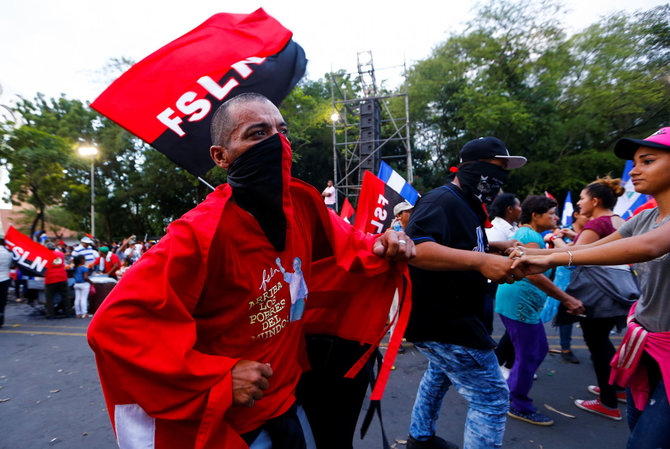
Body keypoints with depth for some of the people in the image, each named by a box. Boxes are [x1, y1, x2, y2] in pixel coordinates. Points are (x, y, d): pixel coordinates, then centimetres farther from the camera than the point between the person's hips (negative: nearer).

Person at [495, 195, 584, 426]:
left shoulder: (524, 233, 18)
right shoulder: (530, 236, -17)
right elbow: (533, 274, -29)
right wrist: (566, 299, -26)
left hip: (523, 303, 11)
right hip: (519, 304, -11)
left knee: (538, 349, 19)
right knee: (528, 356, 0)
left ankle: (511, 392, 31)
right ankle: (520, 407, 16)